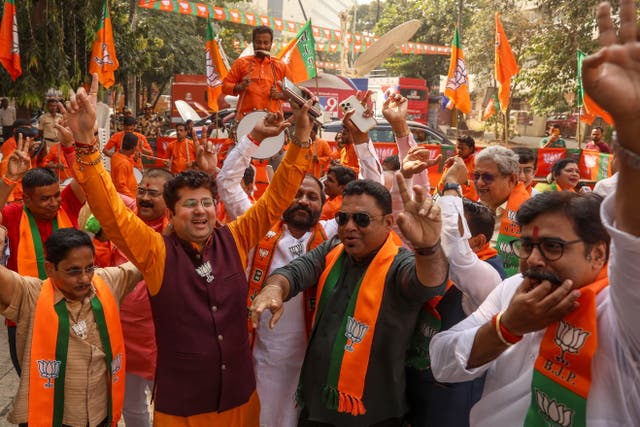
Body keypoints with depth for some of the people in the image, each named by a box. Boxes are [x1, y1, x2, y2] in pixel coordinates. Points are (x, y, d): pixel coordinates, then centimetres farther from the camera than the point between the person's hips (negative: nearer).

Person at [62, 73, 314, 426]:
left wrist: (301, 138, -9)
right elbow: (111, 211, -18)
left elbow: (276, 198, 1)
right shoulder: (157, 252, -9)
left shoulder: (235, 240, -2)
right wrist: (86, 141, -30)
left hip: (240, 397, 3)